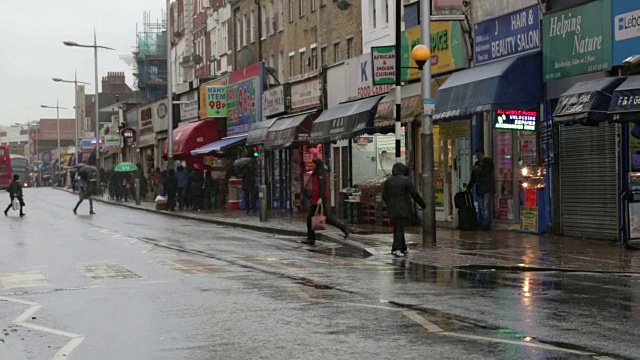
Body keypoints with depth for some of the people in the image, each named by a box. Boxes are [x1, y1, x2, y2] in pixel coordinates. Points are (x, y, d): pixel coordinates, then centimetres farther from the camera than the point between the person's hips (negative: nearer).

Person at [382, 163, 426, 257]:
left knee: (397, 229, 15)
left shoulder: (387, 181, 5)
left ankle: (403, 249, 20)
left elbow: (384, 196, 12)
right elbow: (415, 194, -8)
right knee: (399, 229, -4)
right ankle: (396, 249, -15)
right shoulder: (406, 180, -8)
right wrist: (423, 204, 6)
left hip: (391, 209, 4)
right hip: (403, 209, -4)